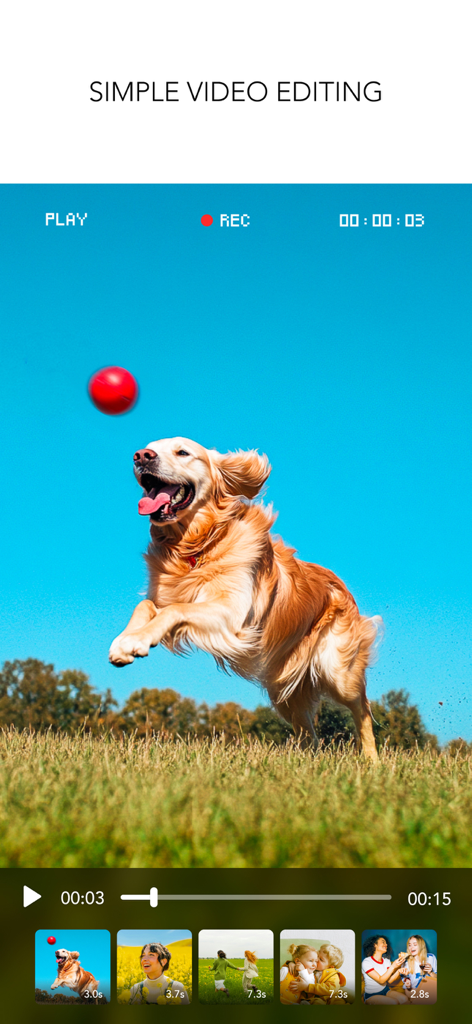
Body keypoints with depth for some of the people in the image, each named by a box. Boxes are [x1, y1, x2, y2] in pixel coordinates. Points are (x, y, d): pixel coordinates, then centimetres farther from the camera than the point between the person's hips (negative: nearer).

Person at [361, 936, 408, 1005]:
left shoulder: (386, 961, 5)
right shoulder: (366, 962, -15)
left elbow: (390, 980, -9)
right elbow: (381, 980, -21)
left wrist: (399, 969, -25)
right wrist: (393, 966, -29)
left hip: (385, 991, 6)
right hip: (371, 995, -6)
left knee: (404, 999, -20)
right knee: (394, 1002, -28)